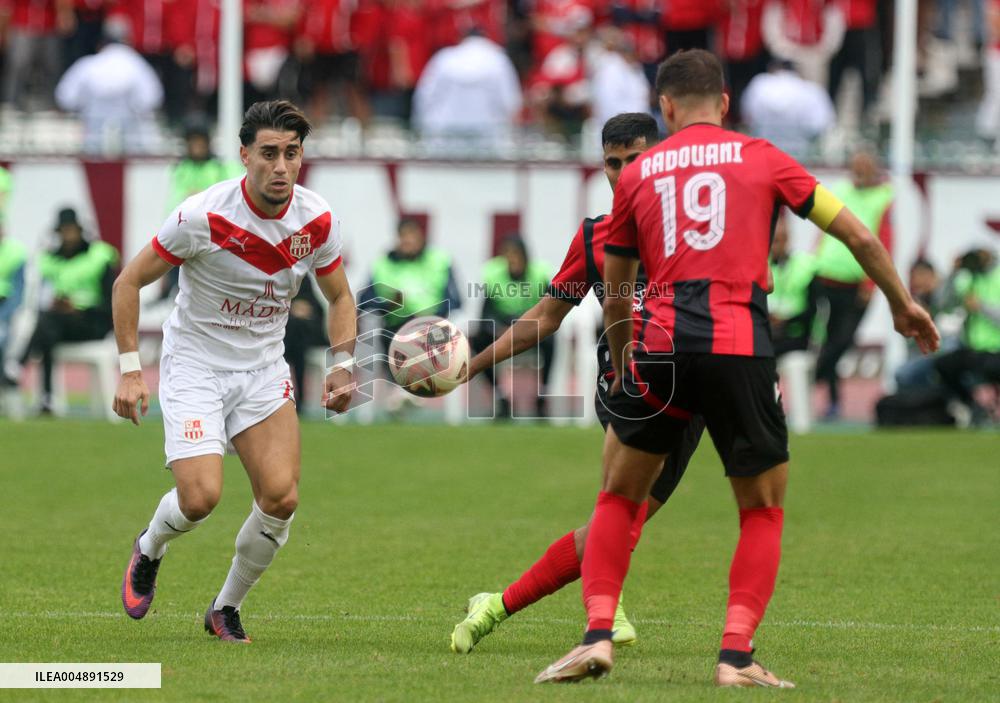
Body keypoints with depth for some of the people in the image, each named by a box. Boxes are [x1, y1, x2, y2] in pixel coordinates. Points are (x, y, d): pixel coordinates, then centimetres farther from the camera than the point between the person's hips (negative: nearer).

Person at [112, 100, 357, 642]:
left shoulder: (317, 221, -7)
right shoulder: (203, 216, -20)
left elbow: (338, 296, 12)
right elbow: (129, 282, -10)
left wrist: (343, 365, -4)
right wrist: (130, 369, -14)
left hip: (263, 369, 4)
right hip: (194, 366, -4)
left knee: (281, 499, -13)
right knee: (200, 496, -20)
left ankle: (227, 608, 11)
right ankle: (149, 551, 16)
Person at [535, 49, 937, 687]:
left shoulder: (638, 174, 17)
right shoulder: (760, 158, 13)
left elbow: (616, 300, 23)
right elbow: (859, 236, 14)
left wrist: (622, 367, 39)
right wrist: (902, 304, 29)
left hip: (660, 346, 1)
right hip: (740, 343, -1)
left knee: (618, 499, 17)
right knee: (763, 510, 14)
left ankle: (598, 635, 2)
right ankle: (737, 654, 1)